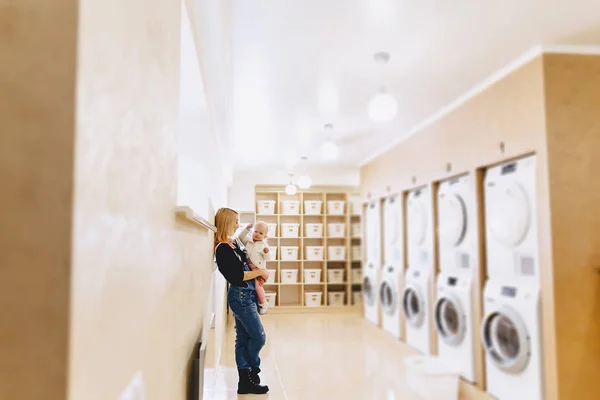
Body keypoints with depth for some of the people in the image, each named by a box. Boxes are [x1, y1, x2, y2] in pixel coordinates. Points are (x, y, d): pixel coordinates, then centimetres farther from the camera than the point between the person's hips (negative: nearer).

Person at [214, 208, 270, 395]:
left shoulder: (234, 243, 10)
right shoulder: (222, 249, -17)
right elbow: (236, 276, -21)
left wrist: (260, 272, 7)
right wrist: (260, 272, -12)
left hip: (246, 295, 9)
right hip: (240, 296, -9)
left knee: (243, 339, 11)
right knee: (259, 337, -1)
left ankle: (245, 381, 18)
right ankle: (252, 369, 24)